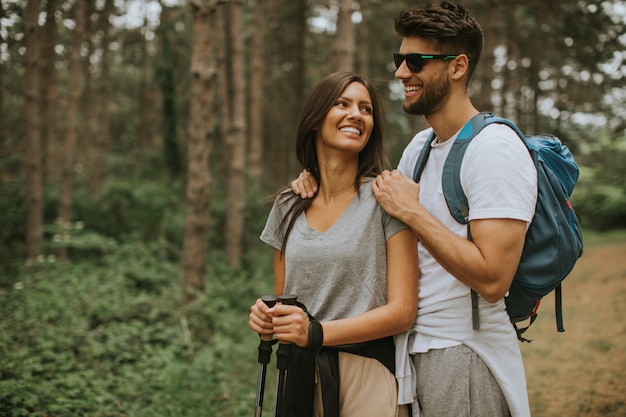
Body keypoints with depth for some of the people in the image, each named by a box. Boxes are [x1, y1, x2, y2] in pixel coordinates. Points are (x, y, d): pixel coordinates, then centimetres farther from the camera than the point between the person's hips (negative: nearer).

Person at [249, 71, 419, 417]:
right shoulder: (288, 206, 6)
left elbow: (402, 311, -12)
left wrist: (317, 332, -23)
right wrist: (265, 317, -8)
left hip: (367, 378, -4)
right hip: (299, 376, 4)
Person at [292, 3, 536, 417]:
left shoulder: (494, 149, -18)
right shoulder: (420, 145, 11)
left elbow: (492, 280, -26)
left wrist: (412, 211, -20)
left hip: (466, 356, -8)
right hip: (415, 347, 8)